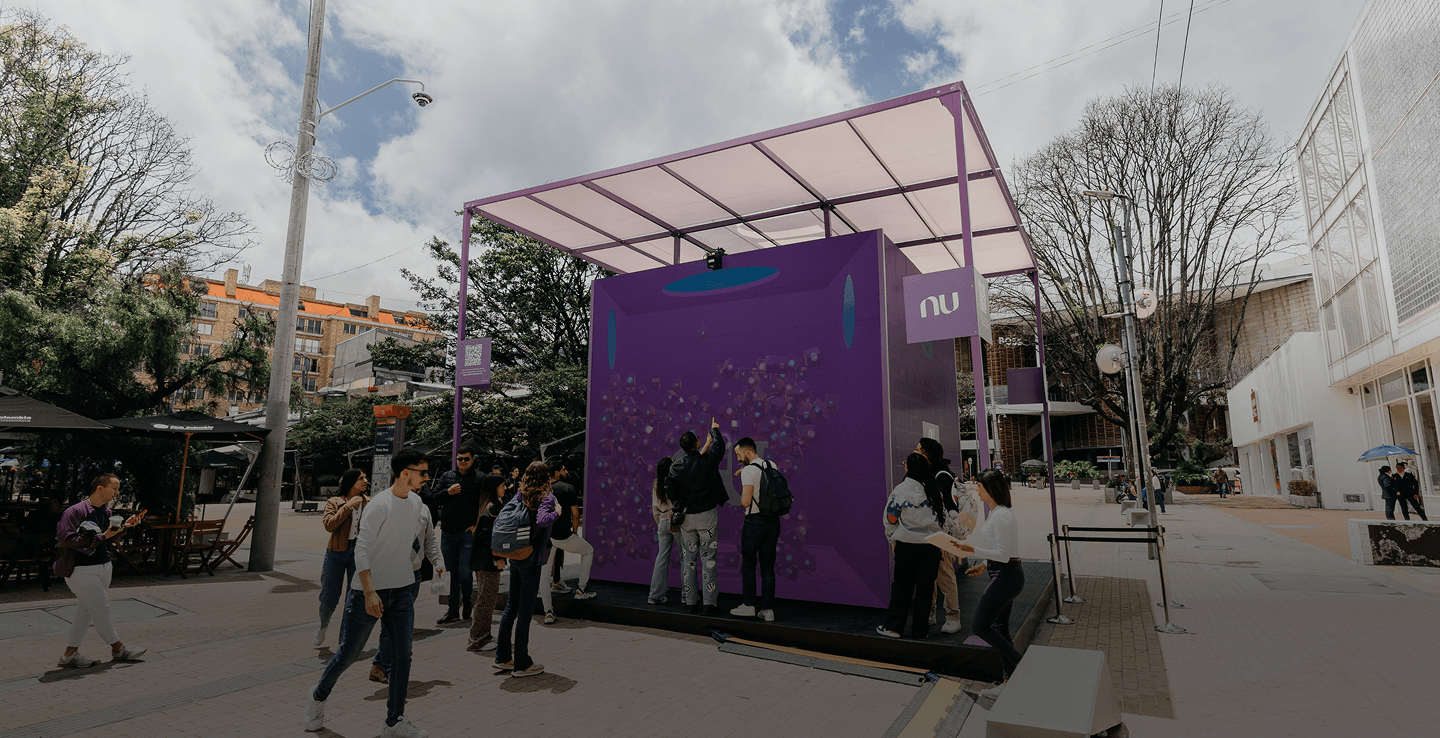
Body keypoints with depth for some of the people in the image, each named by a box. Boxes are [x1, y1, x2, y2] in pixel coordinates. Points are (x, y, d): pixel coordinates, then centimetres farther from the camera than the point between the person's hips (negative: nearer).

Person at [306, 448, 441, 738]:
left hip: (403, 590, 6)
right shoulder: (380, 504, -18)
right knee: (348, 653, 9)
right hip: (369, 591, -6)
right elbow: (361, 548, -22)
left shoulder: (417, 503, 5)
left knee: (402, 655, 3)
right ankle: (318, 697, 38)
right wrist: (369, 592, -26)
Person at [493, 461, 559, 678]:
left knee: (511, 606, 17)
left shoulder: (519, 495, 6)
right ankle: (522, 664, 11)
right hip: (531, 560, -7)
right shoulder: (546, 497, -13)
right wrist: (556, 513, -12)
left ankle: (502, 658, 25)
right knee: (525, 610, 1)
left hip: (515, 558, 7)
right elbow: (542, 520, -30)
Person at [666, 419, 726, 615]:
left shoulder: (677, 465, -6)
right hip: (707, 514, -2)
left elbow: (670, 488, -3)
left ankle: (691, 602, 13)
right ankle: (710, 603, 3)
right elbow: (719, 446, 12)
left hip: (686, 517, 2)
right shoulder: (709, 460, -8)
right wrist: (714, 430, 31)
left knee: (688, 559, 9)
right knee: (708, 559, 2)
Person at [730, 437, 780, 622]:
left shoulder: (748, 471, -13)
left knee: (748, 564, 8)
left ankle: (749, 605, 13)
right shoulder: (773, 466, 8)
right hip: (773, 520, 6)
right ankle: (767, 609, 9)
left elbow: (745, 502, -21)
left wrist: (742, 496, 4)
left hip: (754, 521, -6)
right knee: (768, 566, 8)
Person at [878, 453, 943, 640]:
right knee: (925, 586, 10)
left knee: (901, 585, 11)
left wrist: (893, 540, 10)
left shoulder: (900, 490, -9)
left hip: (906, 543, -2)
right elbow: (945, 514, 4)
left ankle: (893, 626, 15)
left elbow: (890, 519, -4)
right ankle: (920, 631, 16)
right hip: (931, 544, 2)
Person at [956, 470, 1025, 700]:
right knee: (1000, 628, 14)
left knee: (980, 625, -8)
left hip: (1005, 576, -11)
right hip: (1006, 575, 11)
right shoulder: (1002, 512, 13)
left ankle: (1022, 665, 0)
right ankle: (1009, 681, 21)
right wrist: (984, 565, 16)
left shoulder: (1000, 515, -19)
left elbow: (1004, 555, -21)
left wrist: (974, 550, -23)